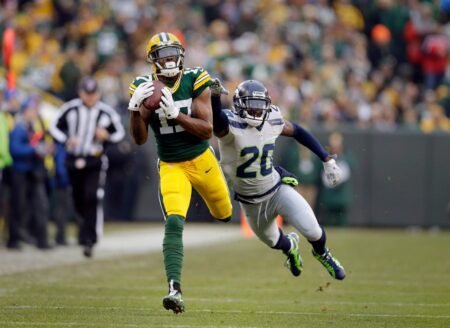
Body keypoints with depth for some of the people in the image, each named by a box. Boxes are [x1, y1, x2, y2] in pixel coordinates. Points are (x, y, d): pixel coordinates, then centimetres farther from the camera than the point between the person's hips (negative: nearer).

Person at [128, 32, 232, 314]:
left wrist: (174, 114, -30)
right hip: (171, 166, -1)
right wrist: (136, 108, -26)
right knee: (174, 223, -22)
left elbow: (207, 130, -17)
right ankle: (175, 289, -27)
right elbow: (140, 139, -8)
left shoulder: (195, 81, -13)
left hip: (202, 160, 1)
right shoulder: (144, 87, -9)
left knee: (224, 214, 21)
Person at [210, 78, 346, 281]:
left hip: (277, 189, 2)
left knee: (312, 231, -11)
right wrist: (214, 96, -72)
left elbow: (297, 132, 7)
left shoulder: (271, 121, -11)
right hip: (251, 202, -1)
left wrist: (327, 159, 6)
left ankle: (322, 254, 25)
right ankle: (290, 246, 58)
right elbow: (217, 120, -50)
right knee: (275, 242, 19)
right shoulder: (231, 125, -26)